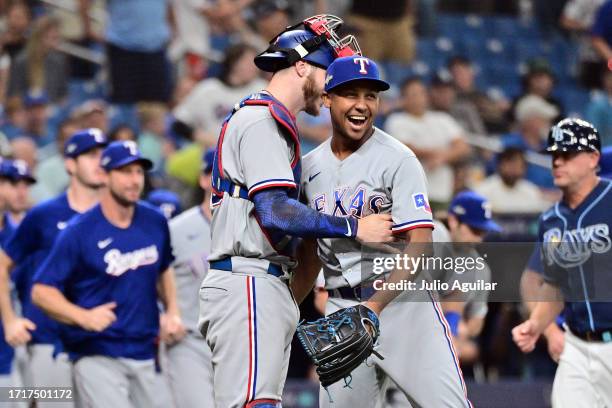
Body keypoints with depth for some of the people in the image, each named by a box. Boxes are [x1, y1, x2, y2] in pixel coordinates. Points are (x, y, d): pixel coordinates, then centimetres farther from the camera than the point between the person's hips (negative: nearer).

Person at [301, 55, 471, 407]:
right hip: (341, 306, 5)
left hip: (401, 300, -5)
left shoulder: (398, 160, -8)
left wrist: (375, 306, -28)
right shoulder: (311, 165, 10)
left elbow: (419, 246, -17)